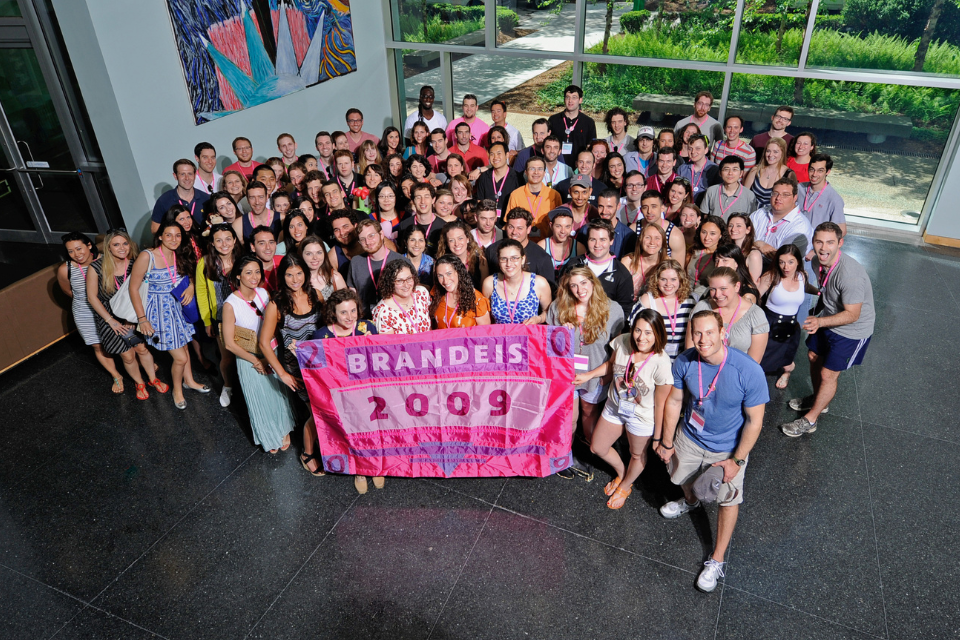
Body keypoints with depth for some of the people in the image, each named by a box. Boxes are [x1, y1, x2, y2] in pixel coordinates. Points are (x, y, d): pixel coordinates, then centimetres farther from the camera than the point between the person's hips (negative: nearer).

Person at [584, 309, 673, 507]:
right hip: (614, 407, 5)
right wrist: (587, 375, -3)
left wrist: (658, 436, -10)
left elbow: (660, 404, -21)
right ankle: (621, 472, 54)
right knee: (597, 448, 22)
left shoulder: (661, 364, -33)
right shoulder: (622, 341, -21)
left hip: (641, 417, -5)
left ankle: (626, 486, 57)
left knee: (637, 455, 24)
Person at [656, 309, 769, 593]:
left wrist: (737, 460, -16)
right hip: (689, 438, 3)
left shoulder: (748, 371, -32)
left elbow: (754, 420, -21)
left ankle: (717, 560, 36)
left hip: (727, 448, -3)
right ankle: (690, 501, 65)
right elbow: (674, 401, -7)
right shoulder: (684, 362, -22)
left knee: (728, 500, 14)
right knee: (682, 477, 28)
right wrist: (666, 442, 1)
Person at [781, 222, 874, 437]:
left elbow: (852, 315, -31)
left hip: (852, 330, -8)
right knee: (814, 357, 20)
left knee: (827, 374, 1)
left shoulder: (850, 274, -36)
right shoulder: (817, 261, -12)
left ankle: (809, 420, 18)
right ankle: (818, 400, 45)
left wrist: (820, 322, -41)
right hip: (827, 318, 8)